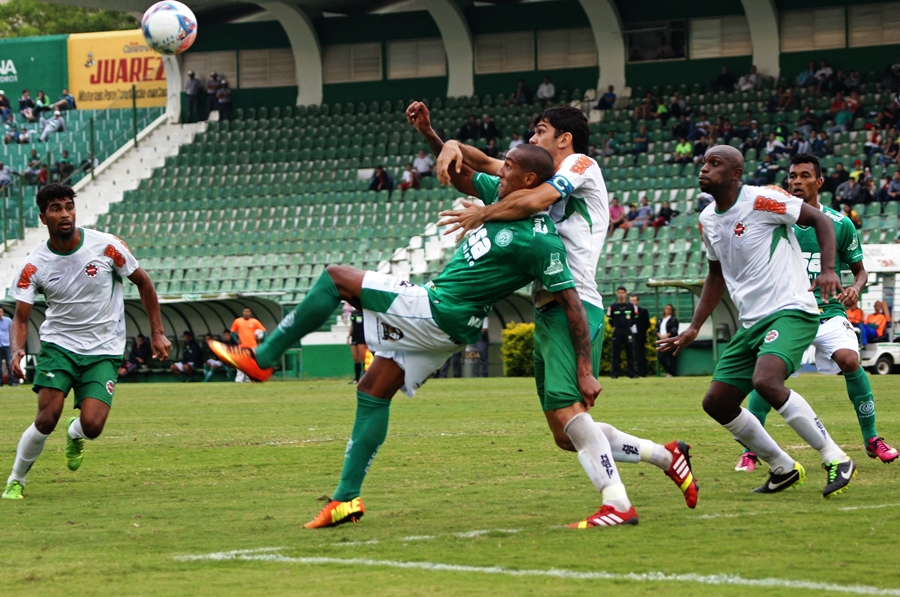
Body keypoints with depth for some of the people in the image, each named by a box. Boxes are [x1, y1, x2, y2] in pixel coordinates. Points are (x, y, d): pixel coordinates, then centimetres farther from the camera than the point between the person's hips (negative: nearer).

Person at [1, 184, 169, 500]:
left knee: (92, 426, -17)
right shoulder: (33, 266, -8)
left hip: (104, 351, 0)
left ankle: (74, 433, 23)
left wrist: (157, 333, 4)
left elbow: (143, 283, 4)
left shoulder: (106, 246, -10)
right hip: (58, 344, 0)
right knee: (46, 419, -18)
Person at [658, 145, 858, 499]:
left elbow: (820, 220, -8)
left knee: (766, 381, -32)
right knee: (717, 403, 5)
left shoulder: (761, 200, -11)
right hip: (751, 323, 9)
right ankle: (784, 469, 21)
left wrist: (828, 269, -22)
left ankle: (836, 459, -19)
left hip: (790, 311, -9)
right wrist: (694, 329, 22)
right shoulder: (707, 220, 12)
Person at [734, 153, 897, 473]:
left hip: (829, 311, 0)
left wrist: (855, 288, -8)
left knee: (849, 360, -26)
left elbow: (860, 269, 13)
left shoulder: (840, 225, 2)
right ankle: (750, 451, -4)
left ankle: (872, 439, -5)